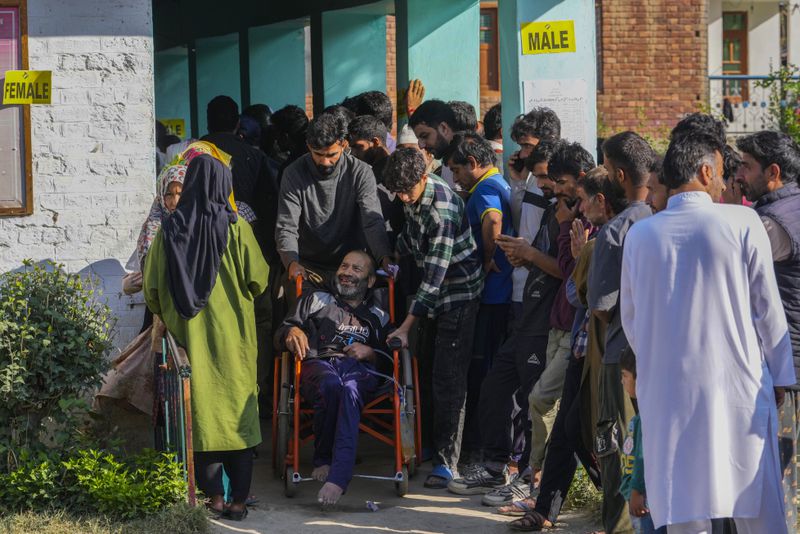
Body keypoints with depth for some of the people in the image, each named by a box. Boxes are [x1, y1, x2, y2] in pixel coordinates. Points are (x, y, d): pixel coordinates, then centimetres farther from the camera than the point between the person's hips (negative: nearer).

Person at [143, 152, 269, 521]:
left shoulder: (170, 229, -2)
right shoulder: (235, 227, -7)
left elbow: (152, 288, 1)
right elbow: (257, 280, -10)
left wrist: (169, 316, 19)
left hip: (188, 334, 2)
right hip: (231, 335, -2)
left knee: (201, 411, 9)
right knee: (238, 409, 4)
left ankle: (213, 495, 8)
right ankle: (239, 499, 1)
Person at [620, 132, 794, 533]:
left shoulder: (640, 235, 2)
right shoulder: (742, 223, -7)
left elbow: (630, 318, 11)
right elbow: (768, 308, -2)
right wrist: (779, 377, 9)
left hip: (667, 390, 3)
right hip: (737, 386, -3)